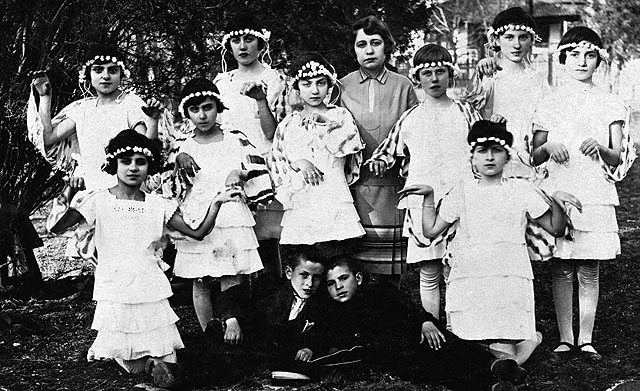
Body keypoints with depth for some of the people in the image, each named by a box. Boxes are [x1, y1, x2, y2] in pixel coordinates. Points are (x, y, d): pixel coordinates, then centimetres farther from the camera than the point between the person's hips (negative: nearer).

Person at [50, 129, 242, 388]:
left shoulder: (158, 205, 2)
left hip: (152, 295, 2)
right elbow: (55, 229, -9)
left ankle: (158, 360, 27)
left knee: (168, 380, 0)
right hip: (114, 296, -1)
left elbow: (197, 233, 4)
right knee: (132, 367, 6)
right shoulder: (97, 201, -5)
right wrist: (68, 202, -27)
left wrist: (216, 203, -7)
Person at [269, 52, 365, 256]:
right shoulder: (288, 124, 14)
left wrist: (326, 121, -14)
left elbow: (350, 145, -9)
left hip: (333, 200, -2)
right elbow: (275, 163, 10)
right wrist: (296, 162, -8)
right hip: (299, 206, 2)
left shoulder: (340, 115, 8)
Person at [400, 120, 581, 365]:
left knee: (503, 355, -14)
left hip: (509, 279, -2)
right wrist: (429, 196, 7)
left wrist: (556, 202, -4)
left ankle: (528, 338, 18)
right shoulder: (462, 193, 15)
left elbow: (555, 229, 13)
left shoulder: (521, 189, 12)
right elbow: (430, 231, 14)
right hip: (467, 279, 2)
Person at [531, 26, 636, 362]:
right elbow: (534, 157, 9)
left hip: (596, 195, 0)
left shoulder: (609, 105, 9)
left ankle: (586, 340, 7)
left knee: (589, 271, 1)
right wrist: (548, 147, -12)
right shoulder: (550, 104, 8)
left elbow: (617, 158, 5)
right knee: (561, 270, 1)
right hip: (558, 193, 0)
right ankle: (565, 338, 8)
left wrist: (600, 148, -15)